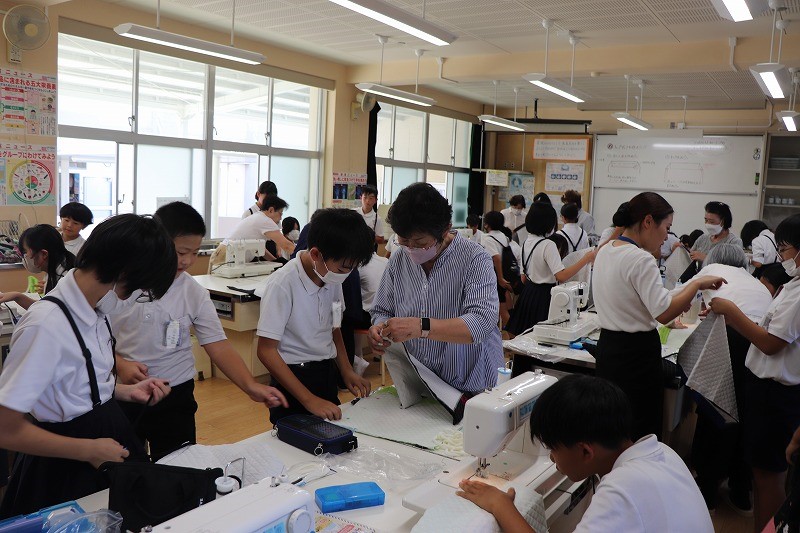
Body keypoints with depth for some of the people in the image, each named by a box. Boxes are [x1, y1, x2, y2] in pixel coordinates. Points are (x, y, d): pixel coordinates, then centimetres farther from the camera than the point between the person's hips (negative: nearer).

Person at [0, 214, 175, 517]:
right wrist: (89, 451, -19)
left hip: (107, 439, 8)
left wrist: (127, 392, 0)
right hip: (66, 471, -8)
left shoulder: (95, 312, -3)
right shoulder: (48, 324, -27)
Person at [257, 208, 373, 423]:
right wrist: (309, 400, -24)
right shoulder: (282, 284, -22)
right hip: (293, 380, -6)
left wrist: (346, 371, -1)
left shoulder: (333, 278, -2)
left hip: (327, 376, 6)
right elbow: (266, 351, -20)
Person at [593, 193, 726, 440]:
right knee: (642, 435, 2)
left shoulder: (605, 251, 7)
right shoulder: (640, 259, -20)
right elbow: (664, 312, -26)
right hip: (636, 353, -9)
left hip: (608, 347, 9)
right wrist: (697, 284, -15)